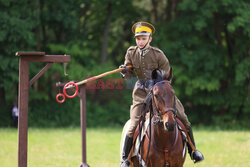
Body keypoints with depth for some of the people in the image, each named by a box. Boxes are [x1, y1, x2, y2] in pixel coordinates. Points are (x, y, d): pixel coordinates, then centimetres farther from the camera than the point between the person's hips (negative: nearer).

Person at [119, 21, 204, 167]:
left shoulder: (158, 54, -11)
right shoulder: (131, 53, -3)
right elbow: (128, 75, 5)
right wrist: (125, 71, -18)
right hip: (142, 93, 0)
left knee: (183, 120, -4)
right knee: (134, 125, -13)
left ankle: (192, 150, 17)